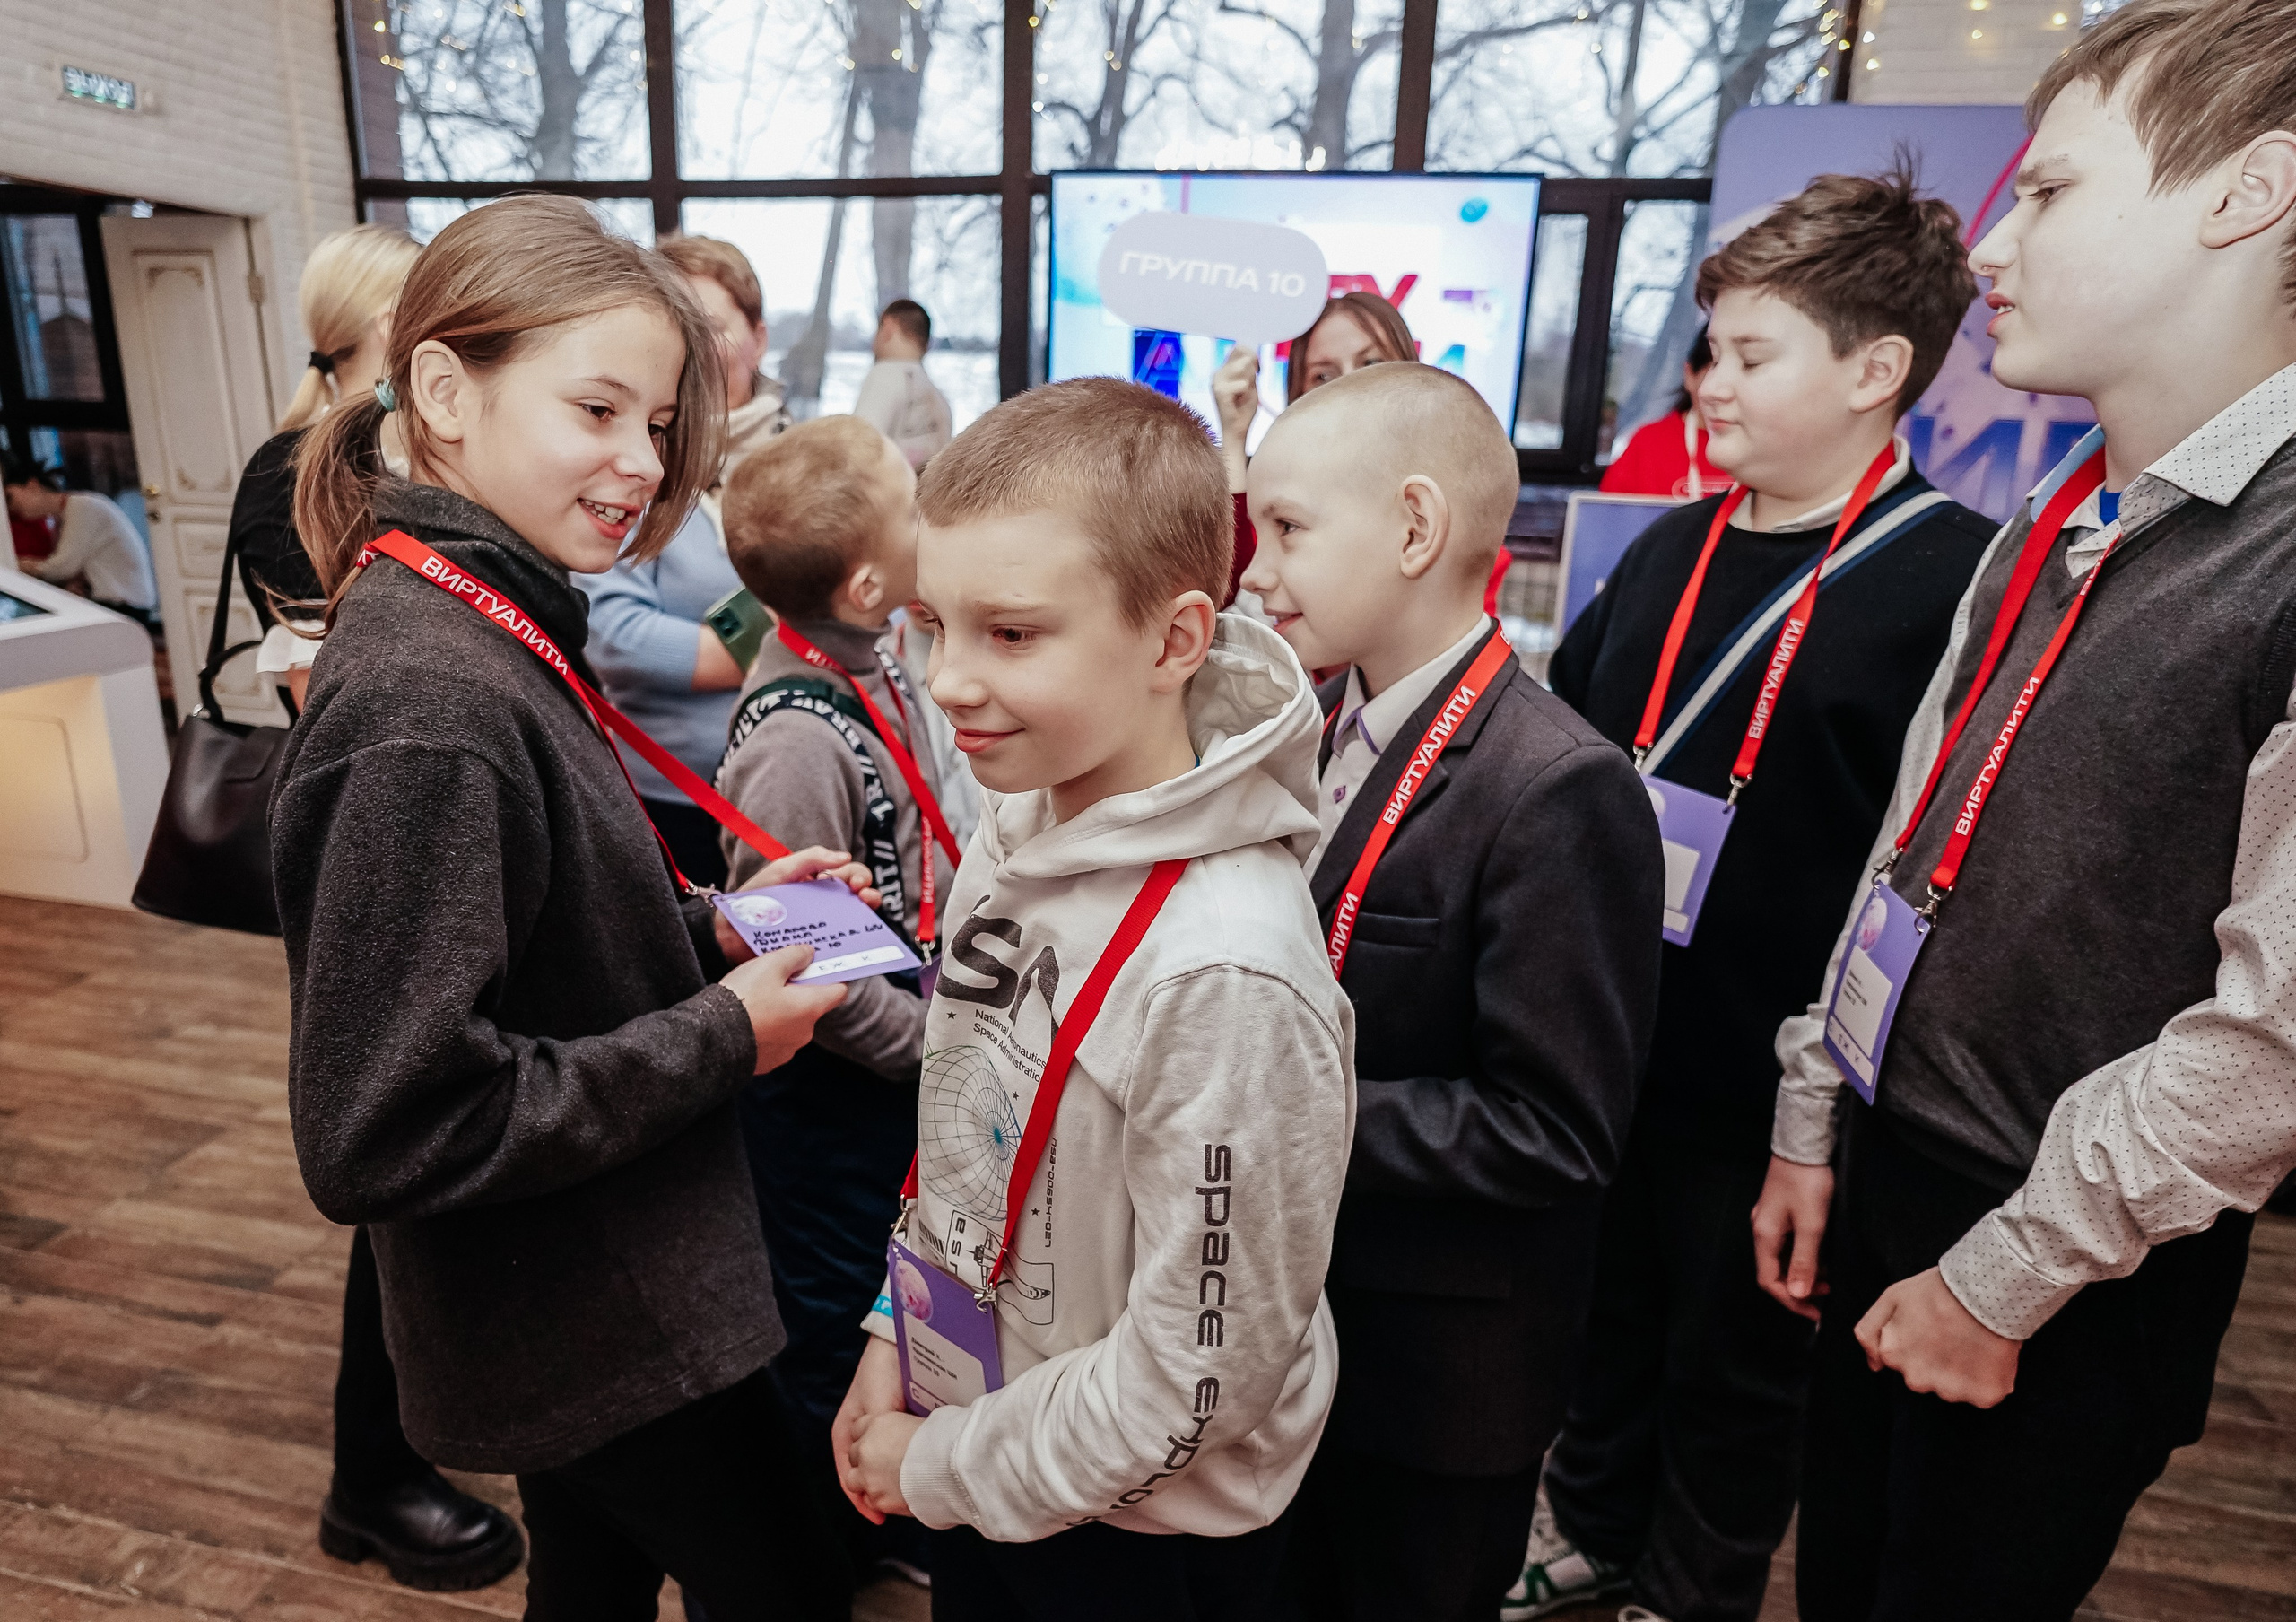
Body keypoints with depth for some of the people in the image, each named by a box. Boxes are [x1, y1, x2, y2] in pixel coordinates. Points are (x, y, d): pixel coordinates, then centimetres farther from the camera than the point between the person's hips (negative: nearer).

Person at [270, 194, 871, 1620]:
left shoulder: (489, 637, 2)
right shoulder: (430, 712, -28)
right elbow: (380, 1133, -28)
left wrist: (712, 936, -4)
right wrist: (722, 1037, -22)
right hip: (610, 1339, -8)